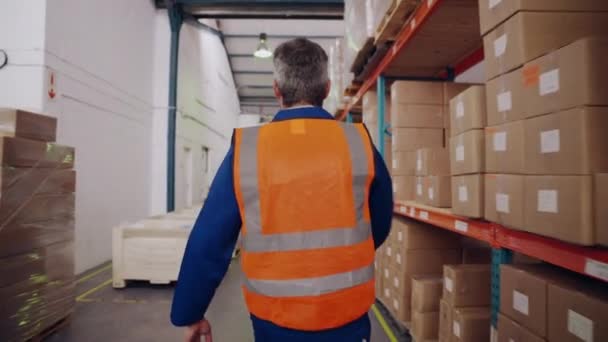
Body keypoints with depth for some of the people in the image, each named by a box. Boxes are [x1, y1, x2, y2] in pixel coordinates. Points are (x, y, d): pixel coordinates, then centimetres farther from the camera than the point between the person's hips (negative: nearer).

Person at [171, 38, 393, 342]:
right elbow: (379, 228, 3)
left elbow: (208, 243, -9)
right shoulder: (360, 144, -10)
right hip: (347, 315, 1)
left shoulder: (245, 149, -13)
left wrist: (190, 314, 6)